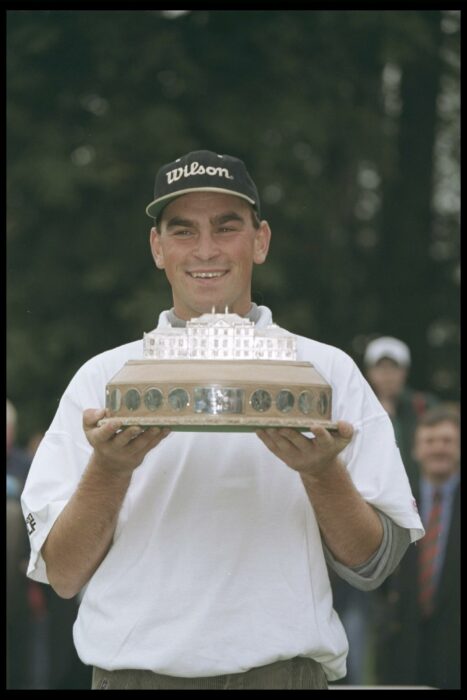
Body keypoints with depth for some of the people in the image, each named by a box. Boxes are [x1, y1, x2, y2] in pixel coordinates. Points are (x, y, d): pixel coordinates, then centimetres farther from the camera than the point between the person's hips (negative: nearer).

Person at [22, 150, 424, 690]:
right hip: (136, 671, 0)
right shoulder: (104, 377, 10)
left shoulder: (327, 372, 10)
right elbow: (62, 576, 5)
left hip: (281, 670, 0)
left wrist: (322, 472, -9)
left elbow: (372, 565, 6)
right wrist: (109, 469, -10)